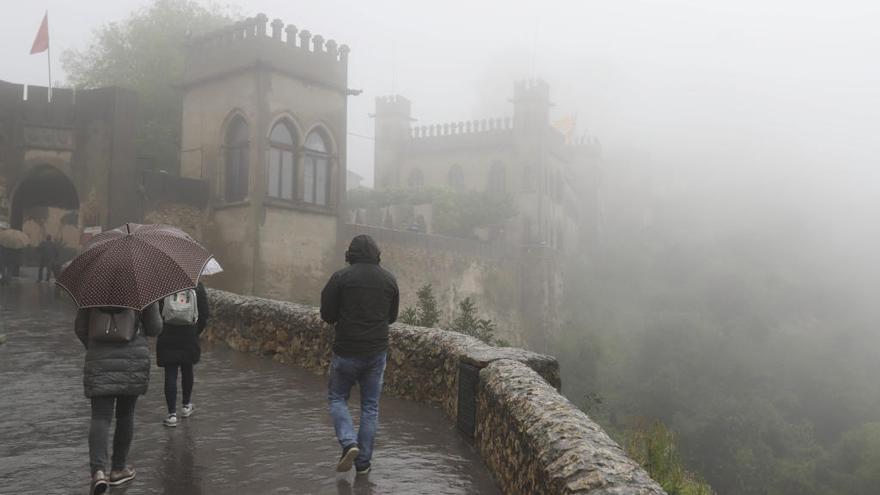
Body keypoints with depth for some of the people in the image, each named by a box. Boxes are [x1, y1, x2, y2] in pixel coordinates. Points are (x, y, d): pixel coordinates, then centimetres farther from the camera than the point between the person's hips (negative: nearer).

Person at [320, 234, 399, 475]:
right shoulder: (389, 279, 2)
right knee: (370, 406, 11)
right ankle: (363, 462, 14)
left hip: (346, 351, -3)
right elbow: (392, 317, 10)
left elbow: (327, 315, -6)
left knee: (337, 398, 15)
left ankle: (349, 443, -6)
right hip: (377, 351, 3)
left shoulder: (341, 277, -9)